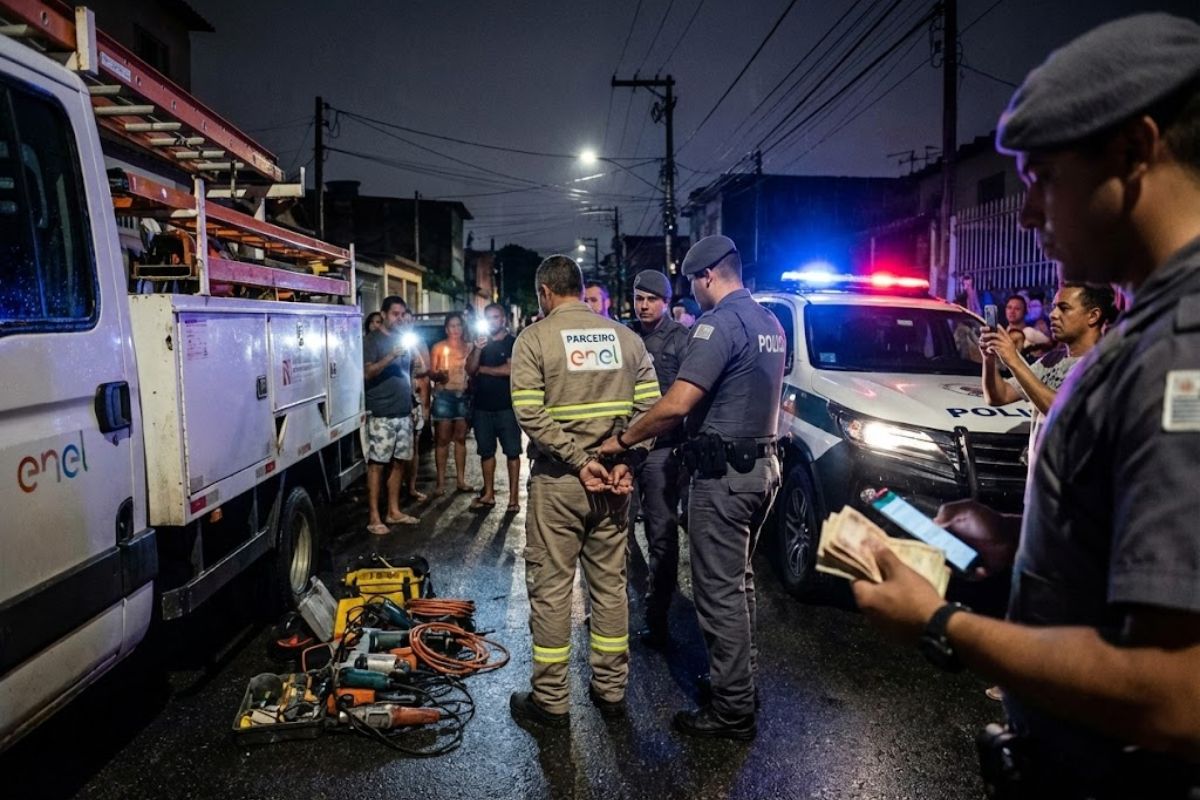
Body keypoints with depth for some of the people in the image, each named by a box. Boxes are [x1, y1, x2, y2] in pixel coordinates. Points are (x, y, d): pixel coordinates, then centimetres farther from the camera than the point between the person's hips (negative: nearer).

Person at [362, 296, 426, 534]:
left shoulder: (404, 338, 16)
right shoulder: (373, 340, -5)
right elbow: (367, 373, -17)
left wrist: (419, 368, 4)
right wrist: (391, 357, -26)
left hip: (404, 411, 7)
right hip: (381, 413, -7)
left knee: (400, 461, 10)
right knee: (377, 463, -5)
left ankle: (394, 511, 20)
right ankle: (374, 518, -2)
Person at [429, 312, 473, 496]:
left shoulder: (468, 347, 10)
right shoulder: (439, 347, 2)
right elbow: (431, 373, -1)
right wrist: (438, 375, -20)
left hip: (463, 395, 3)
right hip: (444, 395, -3)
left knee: (461, 438, 7)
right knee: (442, 439, -2)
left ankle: (461, 480, 12)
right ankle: (441, 482, 1)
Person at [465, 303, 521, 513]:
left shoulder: (513, 342, -1)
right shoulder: (480, 342, 13)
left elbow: (510, 369, -15)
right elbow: (470, 370, 4)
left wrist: (483, 369, -3)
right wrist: (477, 351, -14)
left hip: (507, 407, -5)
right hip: (482, 407, 5)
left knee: (512, 452, -3)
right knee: (486, 452, 10)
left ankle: (513, 497, 0)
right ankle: (488, 494, 19)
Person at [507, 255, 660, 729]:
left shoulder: (534, 338, -5)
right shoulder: (626, 337, 6)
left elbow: (532, 414, -16)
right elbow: (650, 407, -1)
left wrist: (580, 461, -14)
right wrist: (624, 461, -6)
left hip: (557, 481, -4)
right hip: (613, 480, 4)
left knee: (550, 588, 5)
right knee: (611, 584, 14)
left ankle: (550, 701, 15)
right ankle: (611, 691, 25)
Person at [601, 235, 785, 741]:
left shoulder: (720, 323, -18)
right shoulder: (770, 323, 12)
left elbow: (677, 404, -25)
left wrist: (621, 441, -16)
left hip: (723, 474, -10)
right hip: (762, 464, 10)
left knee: (719, 591, -1)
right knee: (739, 581, 19)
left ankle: (732, 710, 9)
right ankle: (739, 681, 32)